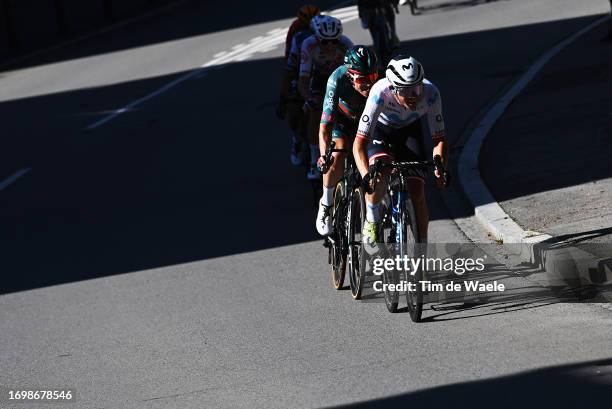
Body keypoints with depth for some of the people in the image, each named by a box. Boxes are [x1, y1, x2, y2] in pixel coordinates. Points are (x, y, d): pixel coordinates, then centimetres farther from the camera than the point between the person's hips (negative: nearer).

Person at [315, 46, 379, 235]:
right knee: (337, 158, -25)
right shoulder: (338, 79, -38)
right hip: (343, 119, -2)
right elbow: (325, 123, -42)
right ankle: (326, 205, -3)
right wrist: (324, 155, -55)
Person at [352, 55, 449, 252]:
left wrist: (440, 170, -43)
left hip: (410, 129, 2)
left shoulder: (430, 93, -33)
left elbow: (439, 139, -25)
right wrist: (366, 176, -55)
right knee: (381, 170, -34)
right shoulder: (380, 93, -39)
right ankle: (371, 222, -9)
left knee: (417, 193, -10)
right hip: (380, 129, -2)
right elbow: (359, 143, -40)